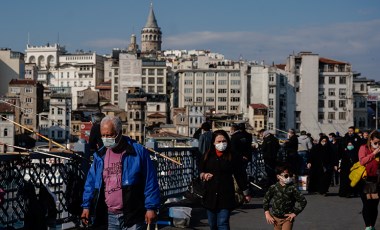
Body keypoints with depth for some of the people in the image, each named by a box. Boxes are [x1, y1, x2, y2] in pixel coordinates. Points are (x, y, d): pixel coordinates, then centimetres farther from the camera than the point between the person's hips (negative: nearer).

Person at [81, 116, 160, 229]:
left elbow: (150, 182, -6)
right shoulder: (100, 156, 9)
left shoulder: (138, 151, -5)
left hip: (133, 216, -4)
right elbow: (91, 182, 14)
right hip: (109, 217, 4)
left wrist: (151, 207, -9)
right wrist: (87, 206, 7)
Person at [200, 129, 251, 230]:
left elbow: (240, 175, 3)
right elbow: (201, 171, 18)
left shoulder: (232, 157, -3)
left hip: (226, 196, -4)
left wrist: (246, 193, 8)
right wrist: (203, 175, -6)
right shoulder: (208, 155, 5)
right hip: (211, 195, 4)